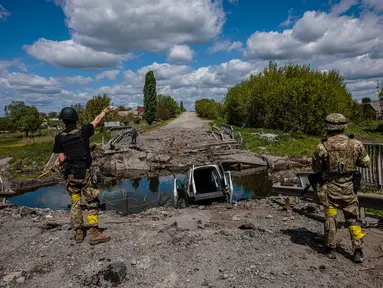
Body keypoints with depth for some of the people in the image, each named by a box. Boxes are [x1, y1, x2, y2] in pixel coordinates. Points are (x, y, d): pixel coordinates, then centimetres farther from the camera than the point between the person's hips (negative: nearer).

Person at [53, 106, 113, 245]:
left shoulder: (59, 138, -2)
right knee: (92, 203, 4)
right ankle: (95, 233, 2)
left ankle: (79, 234, 19)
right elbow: (96, 120, 9)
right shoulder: (83, 132, -7)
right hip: (85, 173, -3)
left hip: (70, 175, 3)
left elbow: (61, 159, -2)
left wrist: (59, 165, 21)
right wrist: (105, 111, 25)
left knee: (75, 204, 13)